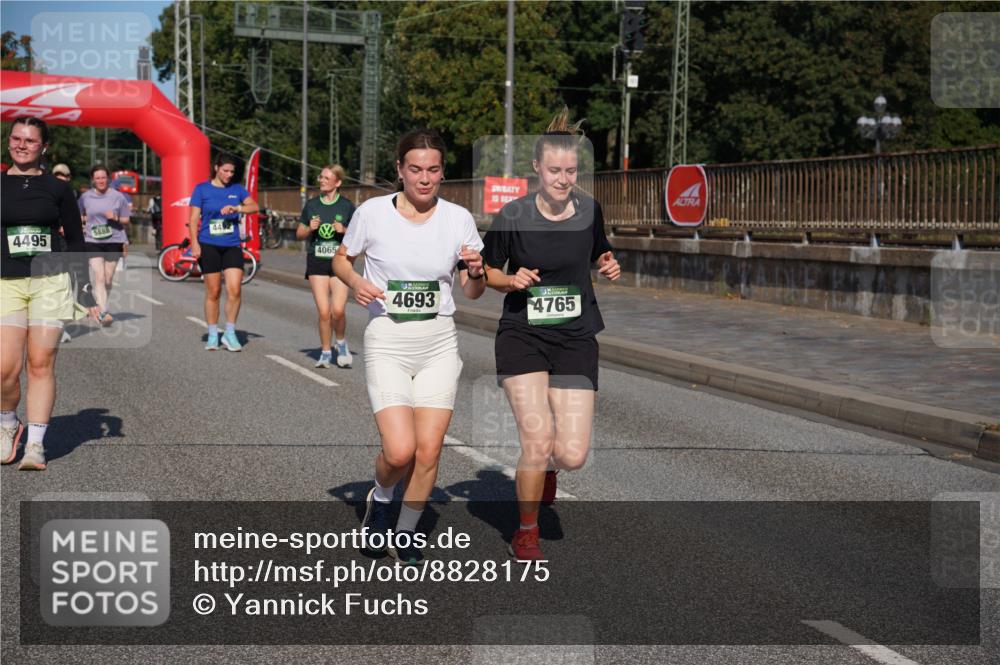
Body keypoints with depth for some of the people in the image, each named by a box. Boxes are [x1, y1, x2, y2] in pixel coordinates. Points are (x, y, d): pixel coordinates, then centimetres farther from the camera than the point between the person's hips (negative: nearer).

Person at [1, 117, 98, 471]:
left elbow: (76, 242, 10)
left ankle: (35, 444, 4)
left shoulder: (57, 189, 5)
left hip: (51, 282, 0)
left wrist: (88, 294, 5)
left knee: (42, 364, -2)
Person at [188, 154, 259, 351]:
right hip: (209, 246, -2)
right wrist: (195, 243, -9)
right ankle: (213, 335, 14)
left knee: (235, 289, -10)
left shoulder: (237, 189, 10)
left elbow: (254, 206, -3)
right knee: (213, 292, 2)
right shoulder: (202, 189, 3)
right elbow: (194, 218, 0)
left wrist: (236, 208, -20)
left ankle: (230, 333, 3)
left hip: (232, 246, 2)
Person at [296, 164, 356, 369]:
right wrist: (310, 229, -5)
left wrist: (344, 230, -13)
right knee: (323, 311, -5)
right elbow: (299, 234, 15)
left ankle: (341, 343, 14)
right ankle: (325, 352, 11)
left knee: (338, 310, -14)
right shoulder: (312, 204, 9)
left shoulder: (347, 206, 2)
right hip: (317, 261, 2)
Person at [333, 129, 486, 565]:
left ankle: (406, 535, 20)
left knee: (429, 449, -4)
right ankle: (380, 498, 22)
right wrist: (356, 282, -11)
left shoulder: (458, 219, 0)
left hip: (439, 344, 2)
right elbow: (341, 259, 11)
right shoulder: (372, 213, -5)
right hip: (387, 344, -2)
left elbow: (472, 293, 7)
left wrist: (476, 273, -15)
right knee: (400, 451, -14)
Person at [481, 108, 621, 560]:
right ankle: (526, 532, 11)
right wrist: (511, 280, -14)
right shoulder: (512, 216, -7)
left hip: (575, 338, 2)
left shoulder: (589, 210, 1)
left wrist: (609, 266, -2)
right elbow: (487, 271, 6)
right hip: (522, 336, -2)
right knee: (537, 440, -15)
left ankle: (545, 467, 34)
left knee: (572, 455, -6)